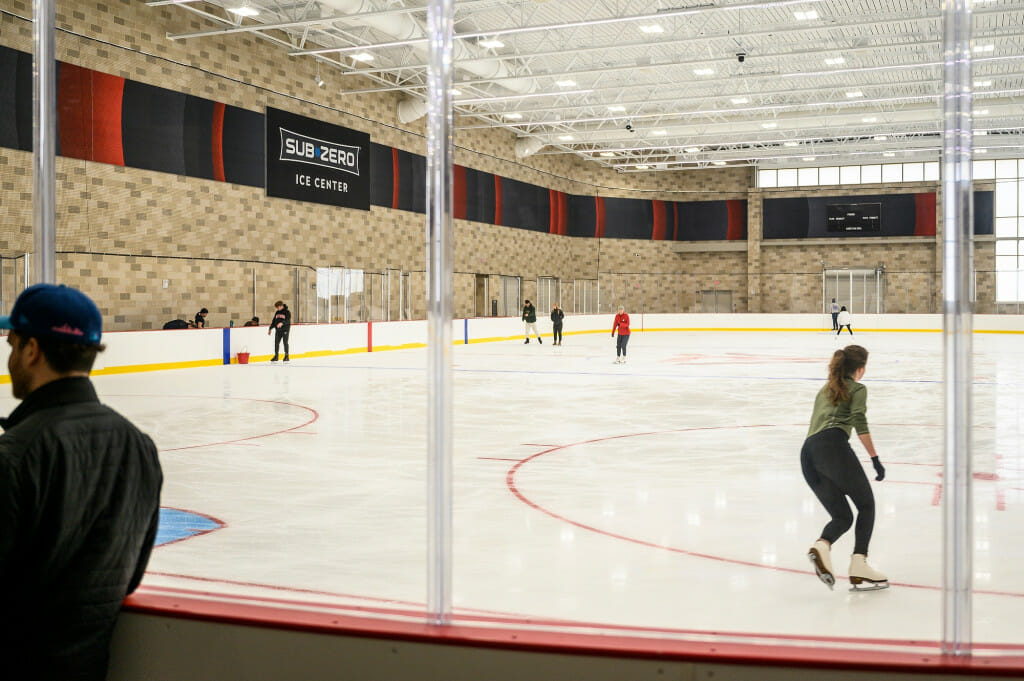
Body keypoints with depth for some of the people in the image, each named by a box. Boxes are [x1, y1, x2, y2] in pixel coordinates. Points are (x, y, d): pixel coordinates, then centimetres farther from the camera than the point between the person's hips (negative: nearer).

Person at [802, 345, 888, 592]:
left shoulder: (824, 390, 33)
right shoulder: (857, 389, 13)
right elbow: (859, 422, -4)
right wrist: (875, 458, -7)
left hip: (807, 453, 6)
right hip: (833, 444, -6)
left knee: (842, 516, 10)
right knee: (866, 505, 6)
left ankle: (821, 546, -21)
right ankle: (859, 567, -9)